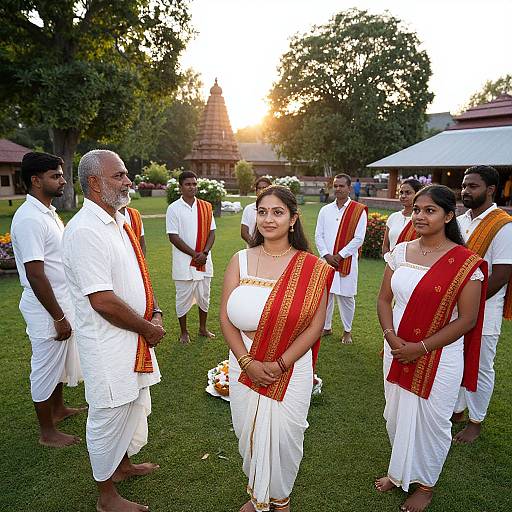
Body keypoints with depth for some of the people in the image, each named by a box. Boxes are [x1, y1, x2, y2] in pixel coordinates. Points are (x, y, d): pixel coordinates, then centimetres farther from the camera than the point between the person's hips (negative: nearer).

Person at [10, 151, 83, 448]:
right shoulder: (29, 219, -22)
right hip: (47, 311, -9)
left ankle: (58, 408, 44)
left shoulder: (48, 212, 8)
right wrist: (58, 317, -20)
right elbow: (35, 275, -25)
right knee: (46, 368, 7)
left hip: (62, 304, 9)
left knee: (60, 361, 23)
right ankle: (48, 432, 25)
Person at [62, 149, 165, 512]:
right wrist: (148, 328, -15)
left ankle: (124, 464, 50)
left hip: (135, 338, 9)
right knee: (109, 417, 10)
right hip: (108, 345, -9)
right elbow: (103, 301, -27)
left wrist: (155, 314, 0)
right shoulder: (85, 231, -23)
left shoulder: (120, 221, 7)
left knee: (134, 407, 25)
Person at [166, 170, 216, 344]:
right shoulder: (174, 209, -5)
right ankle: (184, 332, 22)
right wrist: (195, 254, -14)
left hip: (204, 261, 4)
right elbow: (173, 237, -10)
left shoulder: (206, 207, 7)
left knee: (204, 296, 14)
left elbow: (211, 232, 5)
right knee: (183, 298, 6)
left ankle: (203, 328, 31)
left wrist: (204, 253, -10)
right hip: (183, 263, -4)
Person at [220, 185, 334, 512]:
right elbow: (226, 318, -2)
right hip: (245, 365, 2)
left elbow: (315, 326, -8)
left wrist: (279, 365, -14)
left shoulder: (312, 268, -7)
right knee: (248, 435, 16)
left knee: (284, 437, 12)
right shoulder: (240, 261, -1)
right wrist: (247, 363, -12)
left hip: (291, 368, -2)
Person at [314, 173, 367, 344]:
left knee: (346, 297, 4)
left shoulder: (359, 211, -3)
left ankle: (347, 331, 21)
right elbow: (318, 235, 6)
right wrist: (326, 255, -8)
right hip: (326, 260, 3)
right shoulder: (325, 210, 8)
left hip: (347, 261, -3)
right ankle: (326, 327, 25)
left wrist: (339, 256, -11)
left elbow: (358, 239, -8)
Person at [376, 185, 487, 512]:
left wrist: (421, 348, -16)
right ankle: (400, 473, 47)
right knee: (396, 416, 20)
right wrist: (391, 336, -12)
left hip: (439, 359, -4)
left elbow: (467, 319, -13)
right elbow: (384, 299, 4)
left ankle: (425, 484, 40)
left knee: (431, 423, 14)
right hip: (397, 352, 5)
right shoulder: (401, 252, -1)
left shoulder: (465, 262, -14)